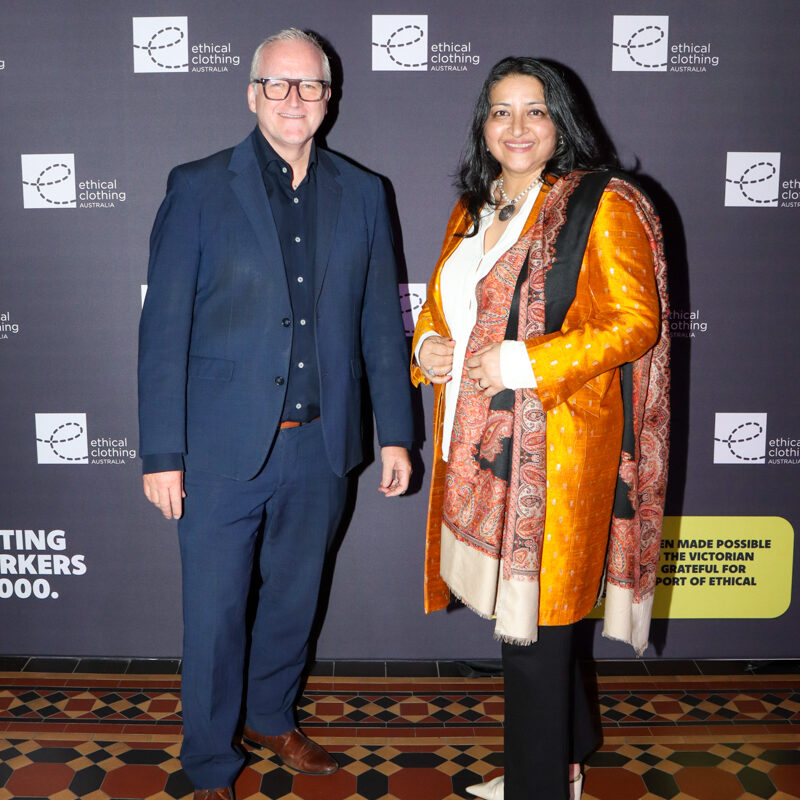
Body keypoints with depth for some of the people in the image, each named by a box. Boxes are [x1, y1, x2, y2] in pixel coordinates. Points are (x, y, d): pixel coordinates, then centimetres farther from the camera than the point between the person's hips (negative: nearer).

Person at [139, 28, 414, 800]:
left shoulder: (361, 194, 6)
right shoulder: (199, 187, -3)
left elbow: (381, 323, 7)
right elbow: (164, 326, -6)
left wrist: (395, 434, 5)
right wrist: (162, 452, -10)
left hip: (320, 445, 3)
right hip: (223, 447, -3)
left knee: (294, 596, 19)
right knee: (215, 612, 8)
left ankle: (272, 716, 44)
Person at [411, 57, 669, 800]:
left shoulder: (602, 207, -5)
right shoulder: (472, 211, 16)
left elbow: (636, 322, -11)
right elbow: (441, 305, 23)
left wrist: (529, 363, -20)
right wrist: (426, 345, 1)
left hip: (554, 450, -7)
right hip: (478, 447, 7)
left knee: (533, 626, -1)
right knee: (512, 606, 16)